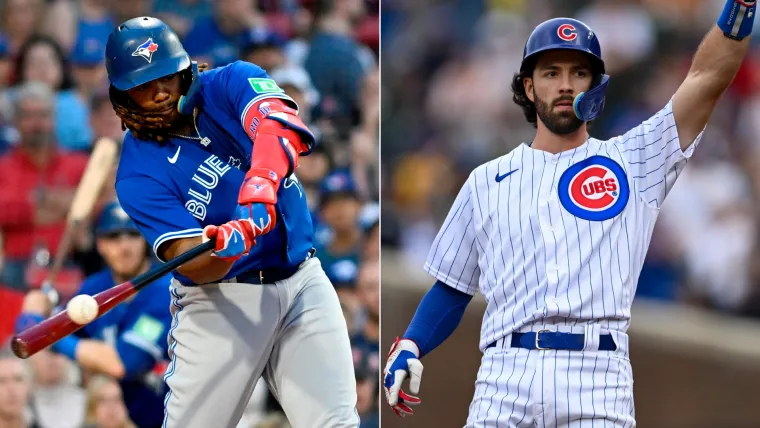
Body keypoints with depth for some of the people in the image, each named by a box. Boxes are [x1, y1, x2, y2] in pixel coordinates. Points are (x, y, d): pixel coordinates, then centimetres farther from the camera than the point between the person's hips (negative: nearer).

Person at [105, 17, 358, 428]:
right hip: (220, 301, -2)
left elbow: (280, 125, -26)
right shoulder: (138, 174, -9)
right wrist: (222, 247, -43)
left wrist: (262, 181, -47)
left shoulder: (232, 83, -3)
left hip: (302, 284, 2)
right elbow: (194, 267, -19)